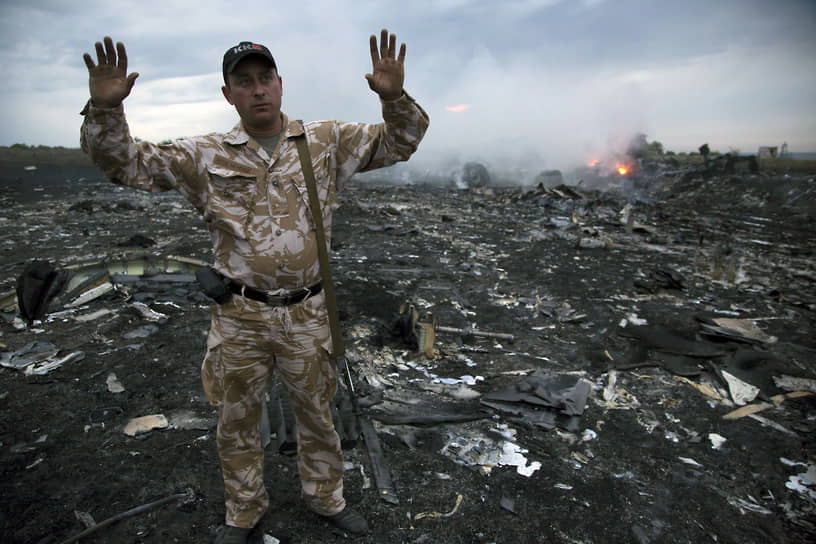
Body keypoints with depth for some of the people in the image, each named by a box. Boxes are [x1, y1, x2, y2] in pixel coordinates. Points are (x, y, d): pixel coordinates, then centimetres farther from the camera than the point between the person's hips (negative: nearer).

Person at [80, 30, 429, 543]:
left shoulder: (326, 141, 0)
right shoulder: (206, 155, 0)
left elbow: (399, 141, -1)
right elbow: (126, 163, 0)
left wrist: (394, 97, -20)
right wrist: (105, 109, -18)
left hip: (306, 314, 0)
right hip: (239, 317, 1)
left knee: (316, 413, 18)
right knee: (237, 423, 17)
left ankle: (325, 496, 45)